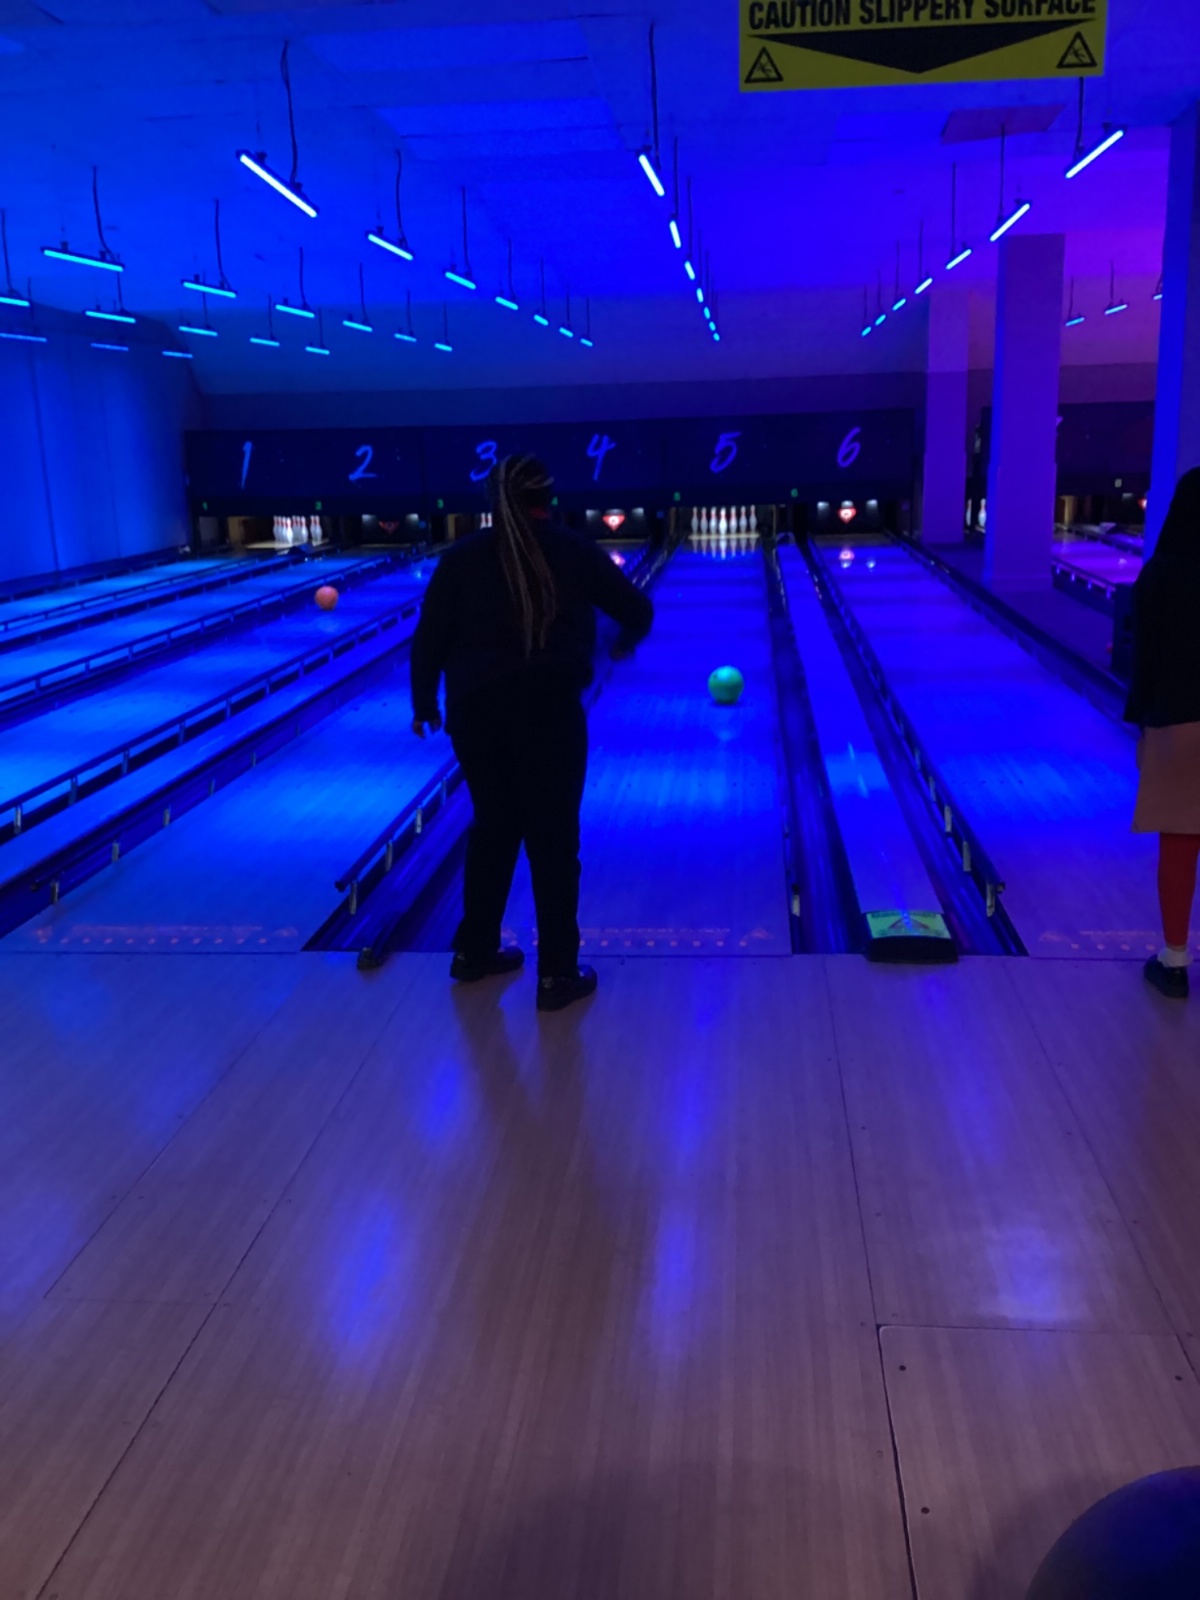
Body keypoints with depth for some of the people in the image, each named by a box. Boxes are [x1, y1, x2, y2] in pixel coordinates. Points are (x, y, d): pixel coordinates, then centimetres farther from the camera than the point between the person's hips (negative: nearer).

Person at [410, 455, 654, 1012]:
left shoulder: (461, 559, 4)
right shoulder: (574, 552, 3)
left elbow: (428, 642, 1)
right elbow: (638, 611, 11)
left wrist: (424, 704, 15)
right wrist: (625, 643, 33)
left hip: (475, 712, 3)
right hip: (548, 710, -2)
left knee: (492, 827, 19)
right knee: (553, 838, 6)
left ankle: (473, 951, 30)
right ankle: (558, 975, 10)